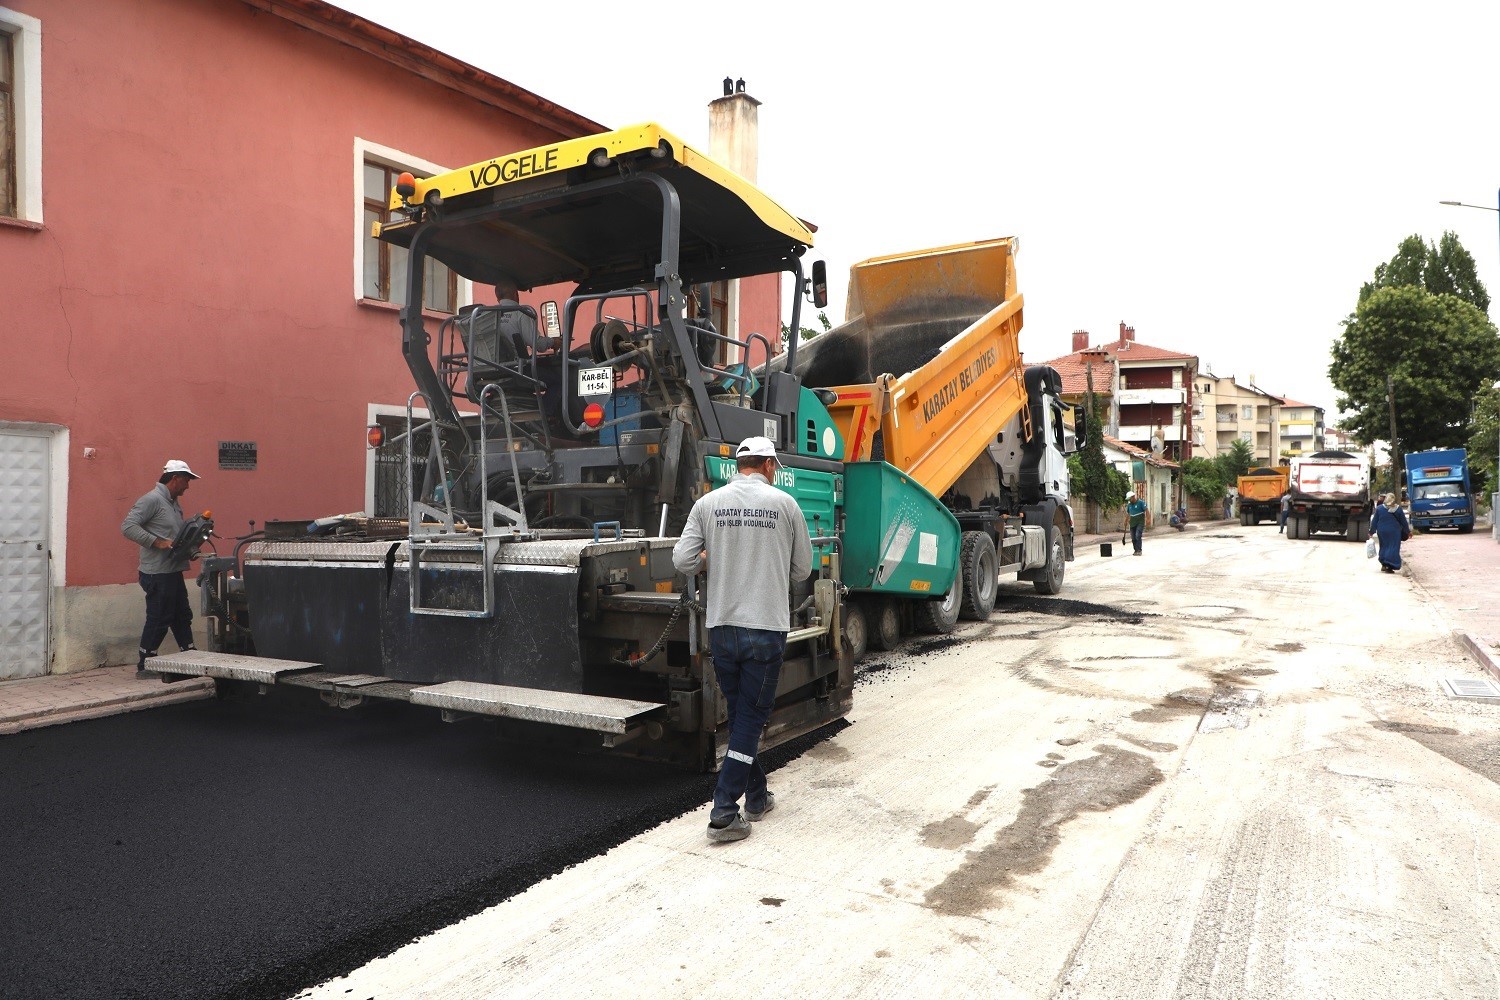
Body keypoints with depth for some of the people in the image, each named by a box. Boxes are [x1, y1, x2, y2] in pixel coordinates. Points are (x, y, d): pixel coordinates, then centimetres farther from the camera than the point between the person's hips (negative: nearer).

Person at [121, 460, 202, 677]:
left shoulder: (174, 504, 16)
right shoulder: (152, 500, -13)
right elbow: (127, 526, -20)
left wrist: (189, 552, 8)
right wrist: (157, 542, -25)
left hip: (173, 572, 10)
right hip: (157, 574, -10)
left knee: (182, 616, 15)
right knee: (158, 620, -2)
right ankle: (144, 665, 8)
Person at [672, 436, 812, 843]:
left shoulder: (708, 503, 0)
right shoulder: (784, 503, -3)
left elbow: (683, 561, -4)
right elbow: (802, 568, 4)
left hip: (722, 626, 3)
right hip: (767, 627, -3)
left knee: (739, 714, 18)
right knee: (751, 718, 5)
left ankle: (756, 797, 31)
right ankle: (724, 813, 1)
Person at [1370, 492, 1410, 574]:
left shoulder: (1379, 508, -3)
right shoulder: (1398, 509, -4)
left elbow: (1374, 521, 1)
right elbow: (1404, 522, 4)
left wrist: (1371, 531, 9)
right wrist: (1408, 532, 14)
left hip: (1382, 531, 2)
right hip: (1394, 532, -2)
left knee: (1384, 547, 15)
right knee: (1393, 548, 1)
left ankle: (1384, 565, 17)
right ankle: (1389, 566, -9)